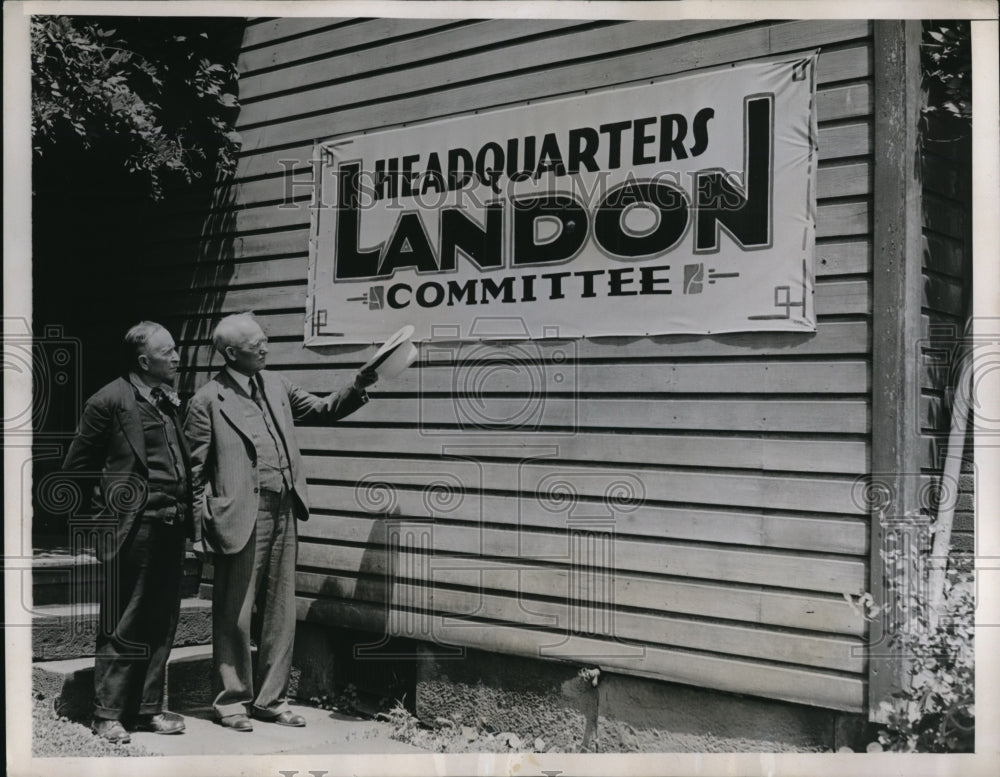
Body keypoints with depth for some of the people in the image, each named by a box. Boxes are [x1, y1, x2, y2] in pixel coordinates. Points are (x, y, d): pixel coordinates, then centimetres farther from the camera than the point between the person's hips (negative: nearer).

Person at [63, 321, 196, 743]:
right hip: (131, 529, -7)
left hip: (171, 527, 7)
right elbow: (77, 467, -4)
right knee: (122, 626, 1)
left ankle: (147, 708, 21)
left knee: (161, 624, 11)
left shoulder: (168, 401, 14)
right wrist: (107, 512, -3)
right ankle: (108, 714, 11)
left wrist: (188, 516, 9)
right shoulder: (110, 401, -7)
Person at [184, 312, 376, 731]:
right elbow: (195, 469, -3)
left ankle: (270, 698, 22)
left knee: (279, 611, 11)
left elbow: (321, 410, 19)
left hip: (282, 512, 6)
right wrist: (205, 524, -7)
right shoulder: (208, 401, -5)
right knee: (235, 615, 3)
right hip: (240, 517, -6)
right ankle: (231, 700, 17)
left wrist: (357, 388, 3)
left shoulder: (276, 385, 12)